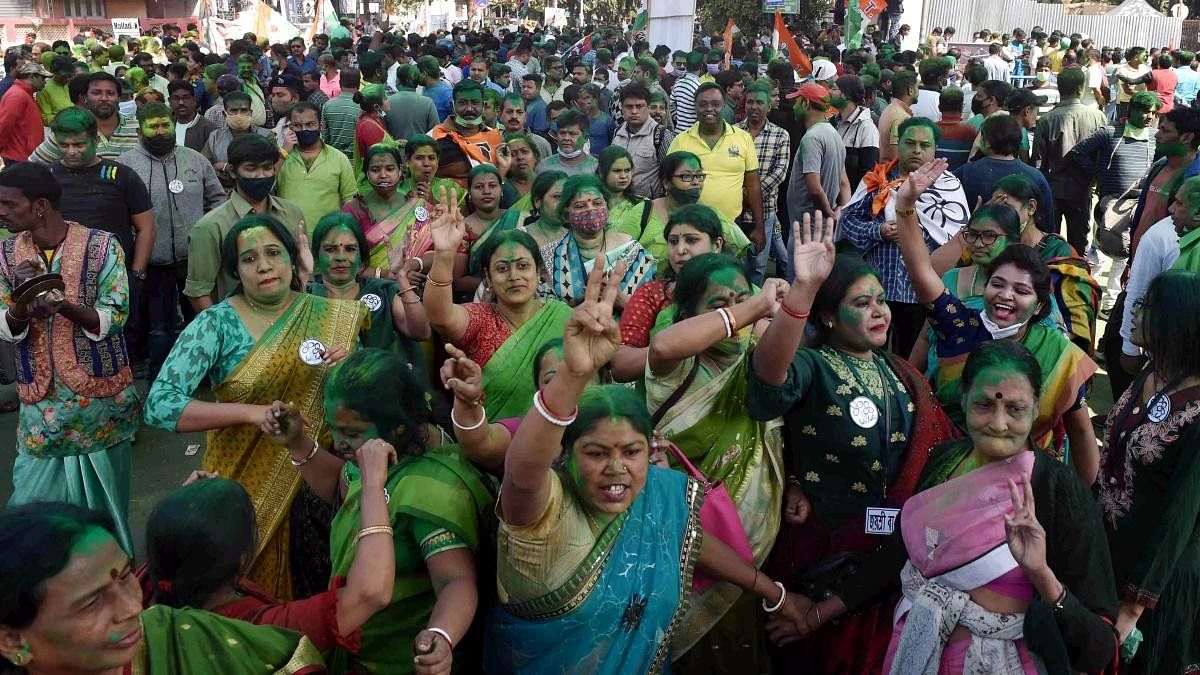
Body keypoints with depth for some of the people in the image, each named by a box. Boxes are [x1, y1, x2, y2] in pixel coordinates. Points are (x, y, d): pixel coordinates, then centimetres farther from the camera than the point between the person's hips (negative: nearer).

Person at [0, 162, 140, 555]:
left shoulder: (102, 246, -9)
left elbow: (113, 319, -14)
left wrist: (67, 306, -32)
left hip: (101, 399, -3)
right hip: (41, 404, 3)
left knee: (102, 501, 9)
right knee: (35, 502, 4)